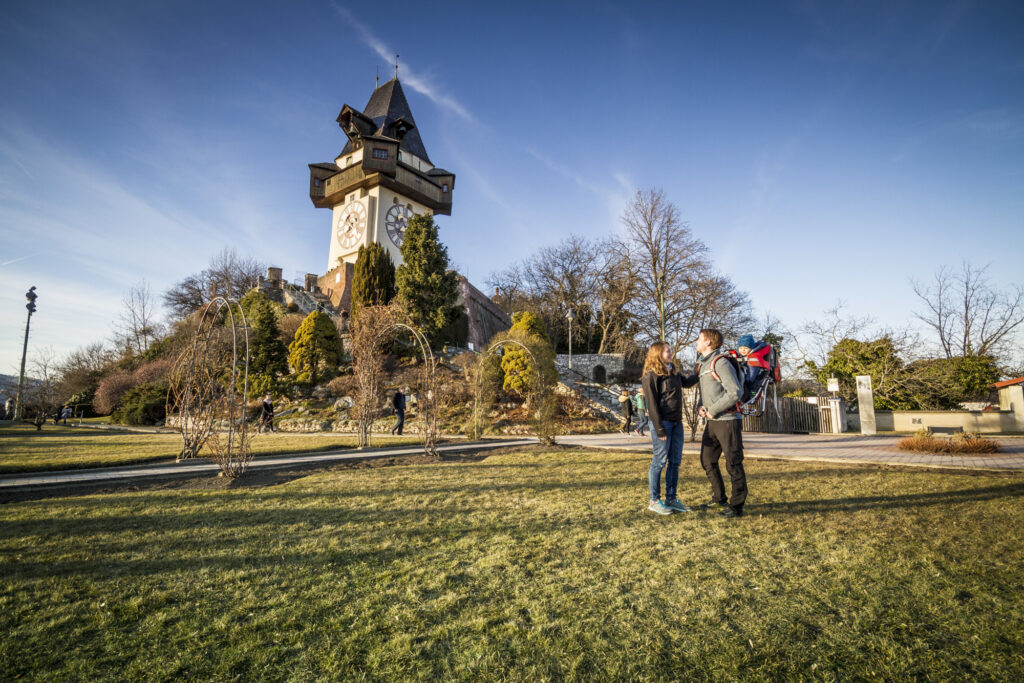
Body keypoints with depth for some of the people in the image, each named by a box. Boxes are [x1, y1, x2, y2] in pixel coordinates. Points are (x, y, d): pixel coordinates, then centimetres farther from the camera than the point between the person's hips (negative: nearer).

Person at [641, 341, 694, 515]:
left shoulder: (674, 373, 15)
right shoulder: (652, 376, -10)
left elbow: (687, 382, 35)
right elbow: (652, 404, -14)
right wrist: (659, 429, -18)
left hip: (676, 422, 8)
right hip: (663, 422, -8)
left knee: (675, 461, 11)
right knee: (660, 461, -3)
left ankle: (671, 498, 21)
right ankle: (654, 501, 8)